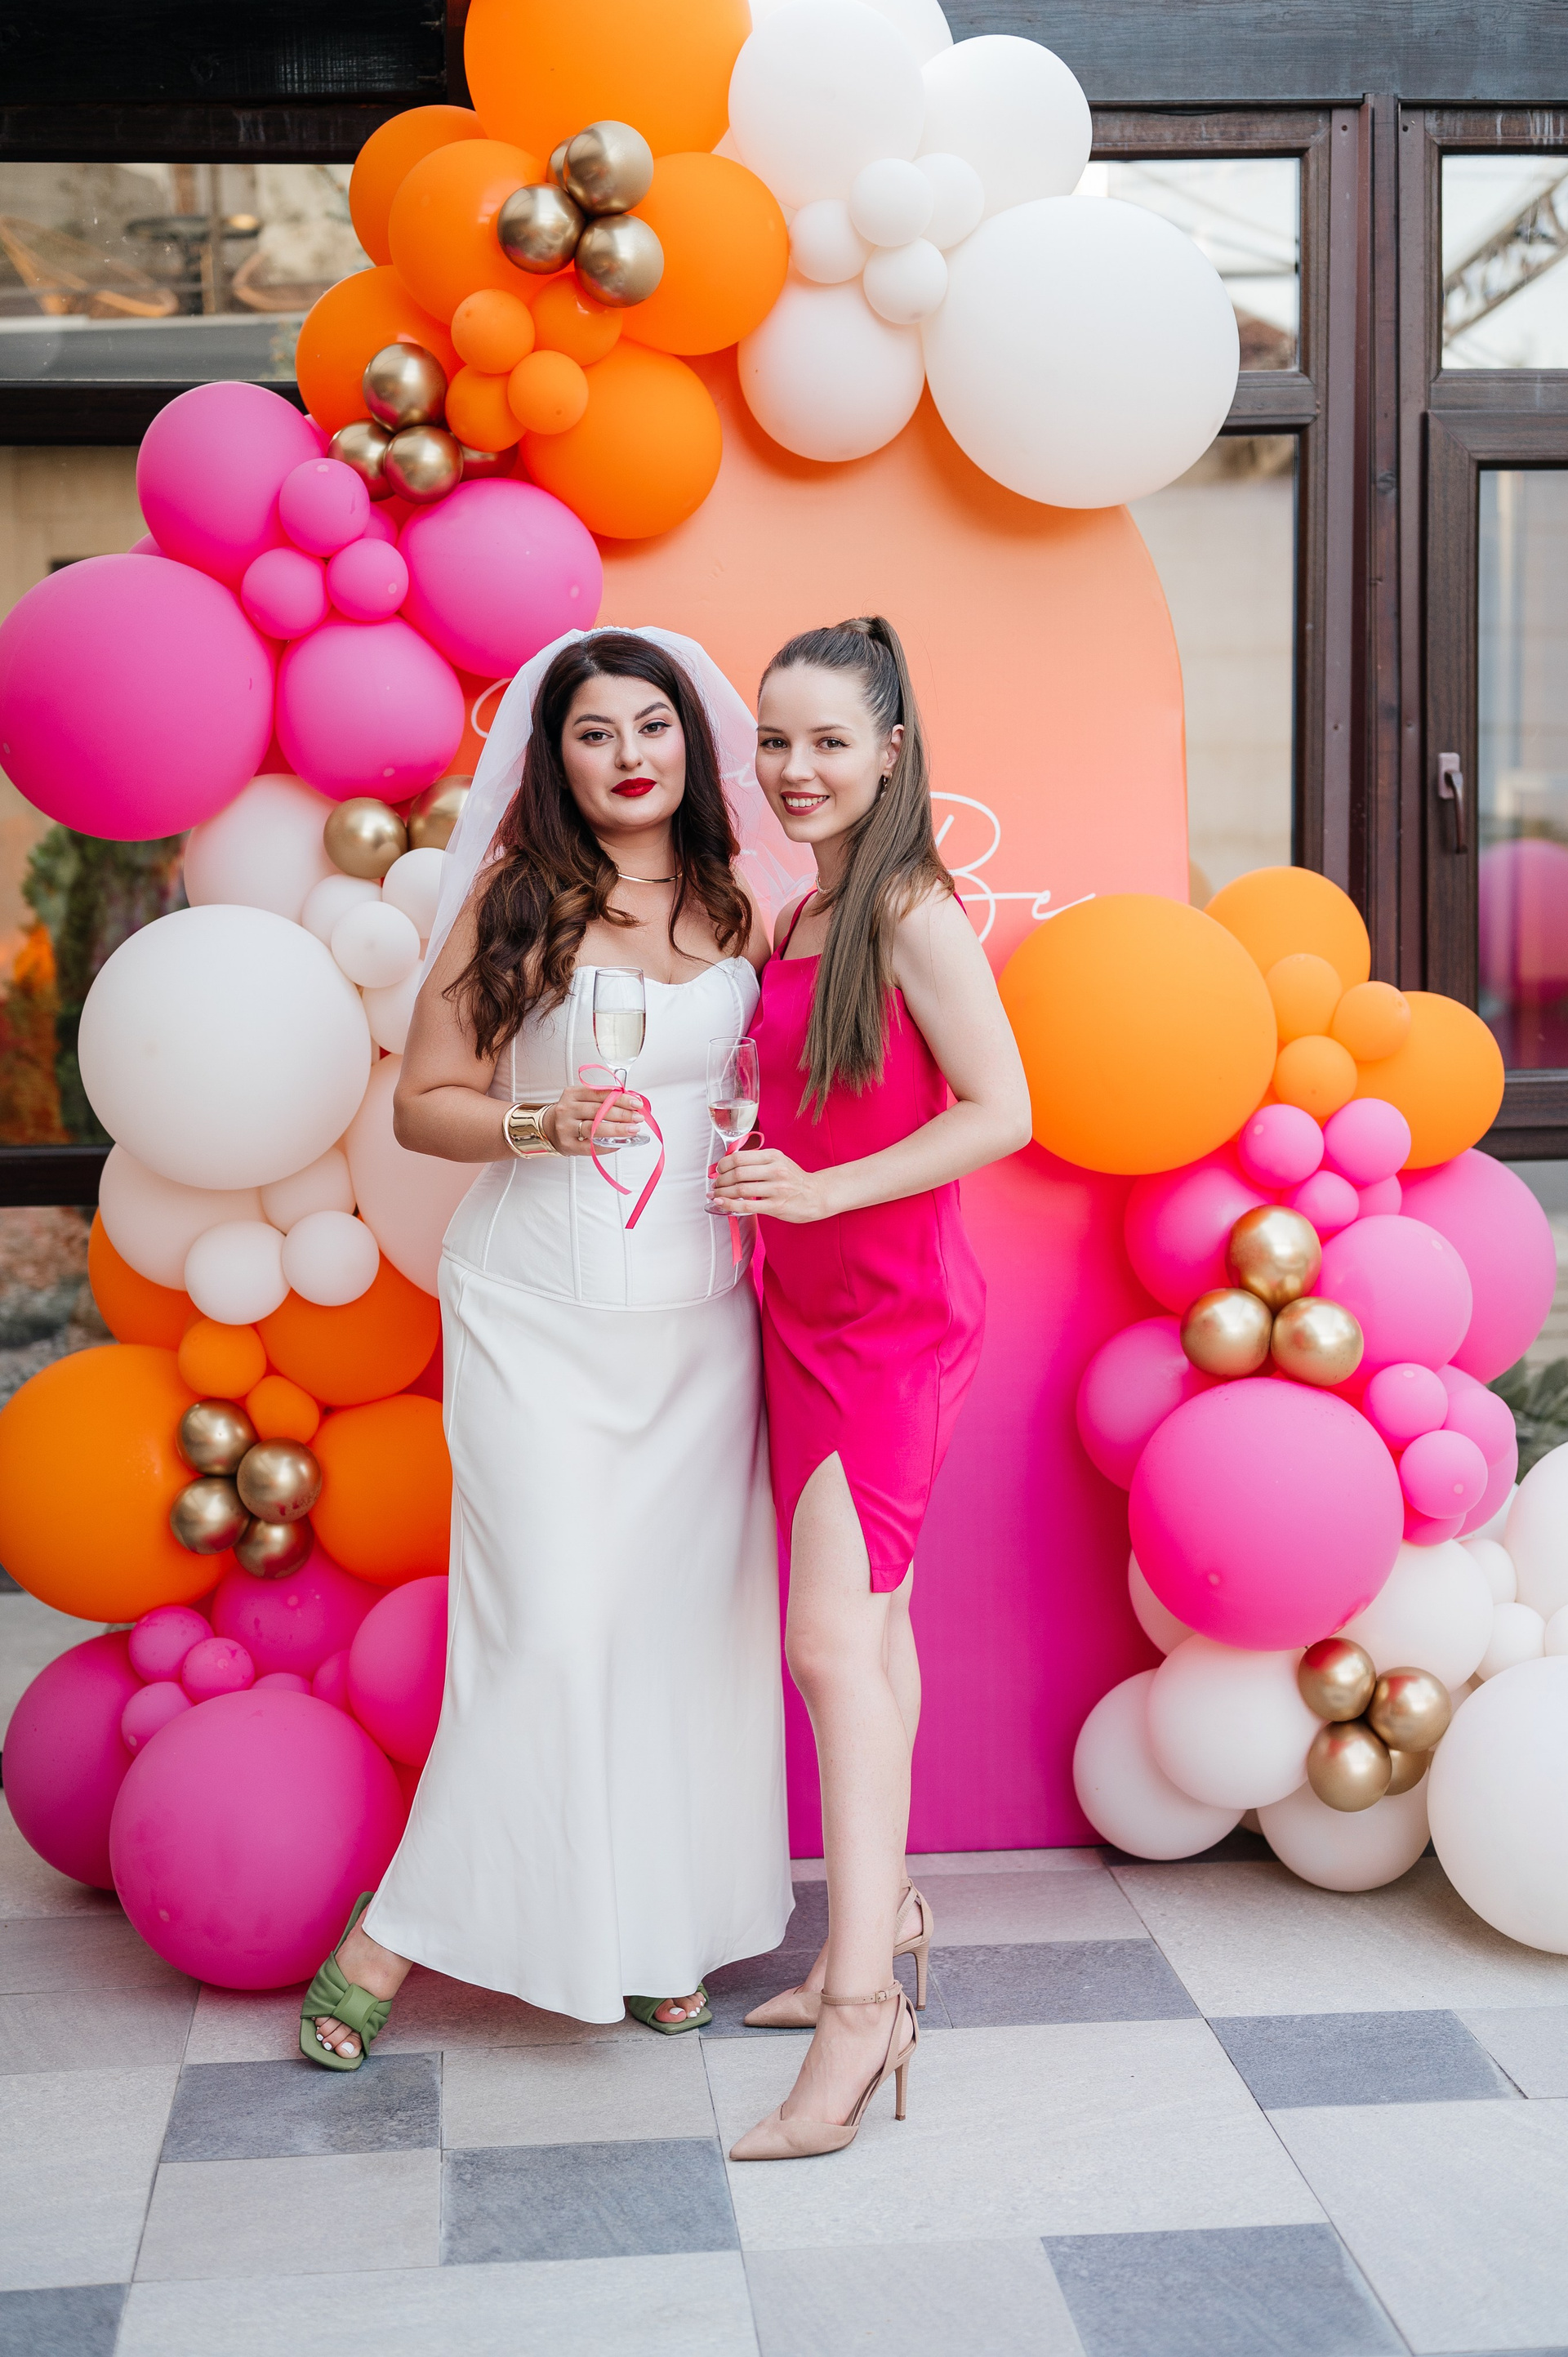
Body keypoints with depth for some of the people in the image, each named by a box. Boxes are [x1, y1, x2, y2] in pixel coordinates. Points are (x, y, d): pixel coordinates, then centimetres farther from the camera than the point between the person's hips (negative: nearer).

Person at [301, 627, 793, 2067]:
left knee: (689, 1616, 4)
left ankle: (661, 1925, 19)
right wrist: (540, 1124, -16)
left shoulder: (735, 916, 10)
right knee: (552, 1622, -8)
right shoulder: (511, 903, 1)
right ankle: (394, 1934, 7)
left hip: (699, 1317, 4)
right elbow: (423, 1103, 0)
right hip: (538, 1314, -3)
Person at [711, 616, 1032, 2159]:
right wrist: (750, 1171, 4)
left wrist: (822, 1190, -22)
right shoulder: (802, 919, 13)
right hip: (807, 1309, 9)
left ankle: (860, 2006, -10)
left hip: (890, 1314, -9)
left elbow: (1002, 1110, -18)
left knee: (835, 1644, -13)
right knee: (869, 1627, 16)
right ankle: (881, 1915, 28)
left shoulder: (909, 909, -13)